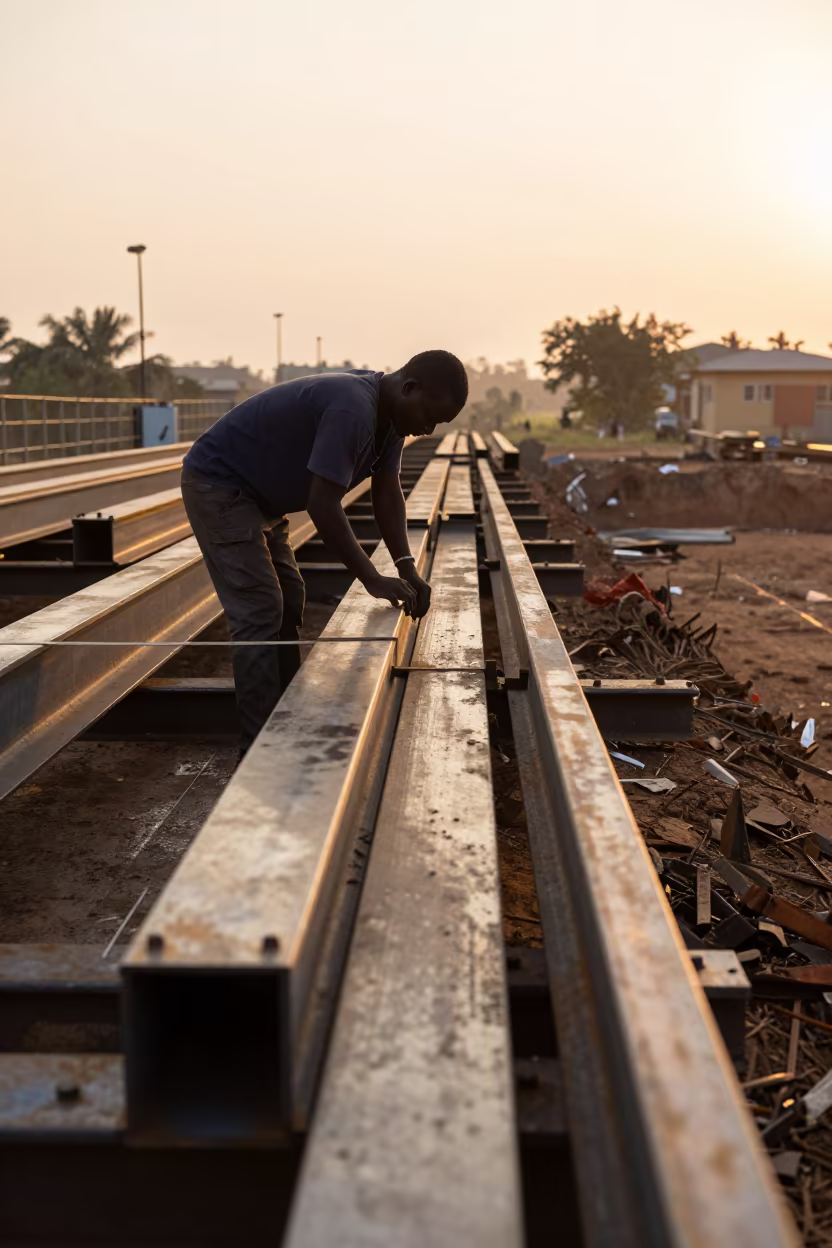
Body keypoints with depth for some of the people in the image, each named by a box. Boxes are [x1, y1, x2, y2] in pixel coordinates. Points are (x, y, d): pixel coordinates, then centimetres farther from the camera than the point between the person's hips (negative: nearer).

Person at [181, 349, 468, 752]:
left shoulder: (388, 413, 0)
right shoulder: (353, 408, -31)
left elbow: (387, 492, 2)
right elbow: (323, 505, -33)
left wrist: (406, 566, -9)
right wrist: (372, 579, -28)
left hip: (256, 494, 11)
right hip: (217, 484, -10)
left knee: (287, 604, 13)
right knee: (259, 614, -12)